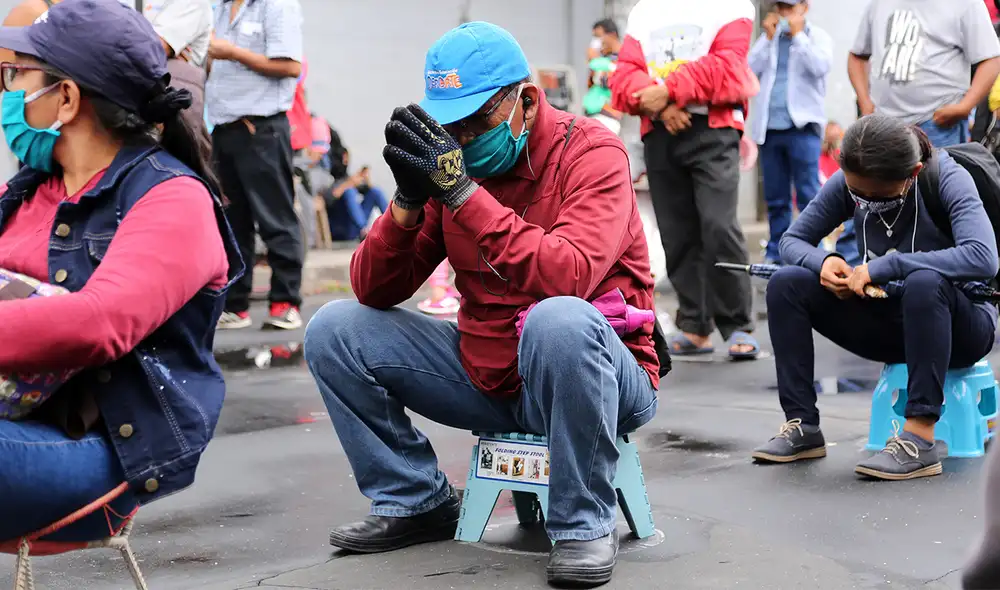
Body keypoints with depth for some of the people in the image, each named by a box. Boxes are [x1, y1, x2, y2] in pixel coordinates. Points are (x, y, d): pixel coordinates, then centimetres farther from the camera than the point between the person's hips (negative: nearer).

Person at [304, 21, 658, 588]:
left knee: (559, 320, -40)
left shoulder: (591, 152, -14)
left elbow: (567, 278, -33)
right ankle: (420, 502, 9)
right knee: (335, 331, -3)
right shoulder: (449, 157, 2)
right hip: (487, 380, 6)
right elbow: (375, 293, -2)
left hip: (599, 375, -5)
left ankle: (585, 525, -19)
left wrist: (462, 190, -33)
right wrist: (409, 201, -20)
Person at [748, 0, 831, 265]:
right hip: (769, 127, 4)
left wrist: (798, 34, -9)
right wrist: (768, 37, -2)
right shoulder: (768, 37, 14)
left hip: (802, 126, -4)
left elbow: (820, 67, -14)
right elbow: (749, 70, 2)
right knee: (775, 198, 8)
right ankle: (776, 251, 14)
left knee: (808, 196, -6)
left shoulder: (818, 36, 5)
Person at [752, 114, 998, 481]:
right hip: (889, 324, 5)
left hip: (959, 326, -5)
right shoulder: (847, 183, -7)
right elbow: (792, 240, 2)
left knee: (924, 281, -39)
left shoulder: (949, 179, -20)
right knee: (785, 284, -14)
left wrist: (882, 266, -36)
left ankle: (920, 440, -36)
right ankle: (803, 427, -11)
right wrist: (822, 262, -23)